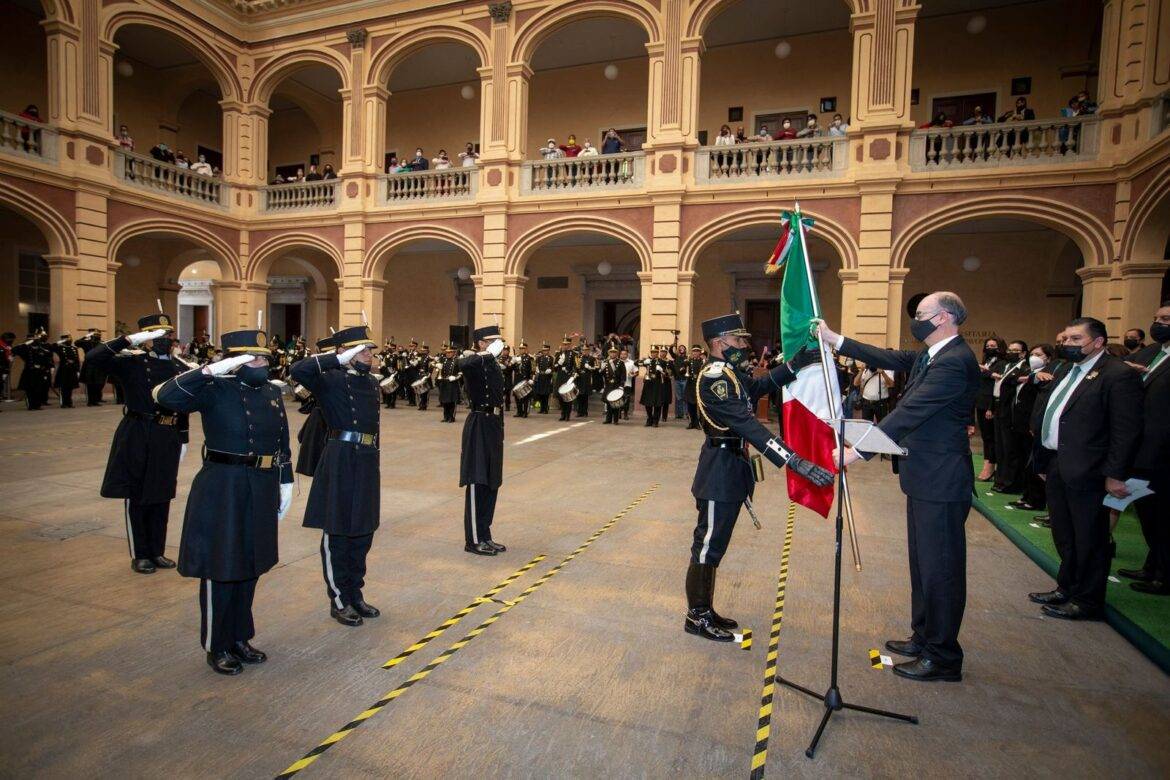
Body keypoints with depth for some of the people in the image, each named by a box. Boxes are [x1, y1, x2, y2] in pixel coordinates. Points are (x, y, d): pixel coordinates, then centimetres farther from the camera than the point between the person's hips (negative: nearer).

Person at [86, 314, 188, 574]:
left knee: (161, 497, 13)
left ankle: (157, 551, 26)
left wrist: (183, 439, 12)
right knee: (135, 497, 7)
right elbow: (93, 357, -21)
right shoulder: (131, 363, -5)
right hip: (136, 437, -4)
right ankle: (139, 555, 19)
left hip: (167, 439, 4)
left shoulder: (179, 368, 7)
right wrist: (129, 339, -23)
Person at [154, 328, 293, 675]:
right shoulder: (215, 389, -10)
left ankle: (240, 637, 34)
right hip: (222, 490, -6)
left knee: (249, 565, 17)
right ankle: (217, 647, 24)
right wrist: (211, 370, -30)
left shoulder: (273, 392, 7)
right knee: (220, 568, 6)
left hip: (262, 490, 6)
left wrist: (286, 483, 12)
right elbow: (166, 395, -27)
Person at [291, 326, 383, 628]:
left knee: (363, 531, 15)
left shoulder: (372, 382, 13)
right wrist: (341, 359, -26)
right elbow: (298, 370, -27)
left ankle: (355, 593, 31)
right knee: (337, 533, 6)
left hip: (368, 461, 7)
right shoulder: (331, 379, -8)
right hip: (341, 461, -7)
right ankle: (339, 601, 20)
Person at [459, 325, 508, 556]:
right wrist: (488, 354, -28)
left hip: (494, 426, 9)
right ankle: (474, 540, 12)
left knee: (491, 484, 14)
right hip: (479, 427, -9)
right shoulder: (473, 363, -13)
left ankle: (485, 536, 26)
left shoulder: (494, 365, 13)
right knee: (477, 484, 1)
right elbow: (462, 364, -40)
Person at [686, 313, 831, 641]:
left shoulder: (730, 372, 11)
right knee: (708, 545, 2)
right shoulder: (715, 376, -21)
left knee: (714, 544, 17)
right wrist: (796, 462, -34)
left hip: (731, 467, 10)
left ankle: (705, 610, 30)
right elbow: (748, 425, -30)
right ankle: (696, 617, 15)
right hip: (720, 469, -10)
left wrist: (796, 363, 1)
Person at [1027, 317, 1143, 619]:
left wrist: (1116, 474, -17)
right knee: (1064, 536, 19)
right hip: (1056, 467, 8)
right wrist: (1044, 462, 15)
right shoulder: (1065, 372, 15)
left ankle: (1087, 602, 18)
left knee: (1089, 540, 5)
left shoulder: (1119, 375, -12)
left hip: (1087, 472, -8)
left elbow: (1126, 431, -16)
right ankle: (1067, 588, 34)